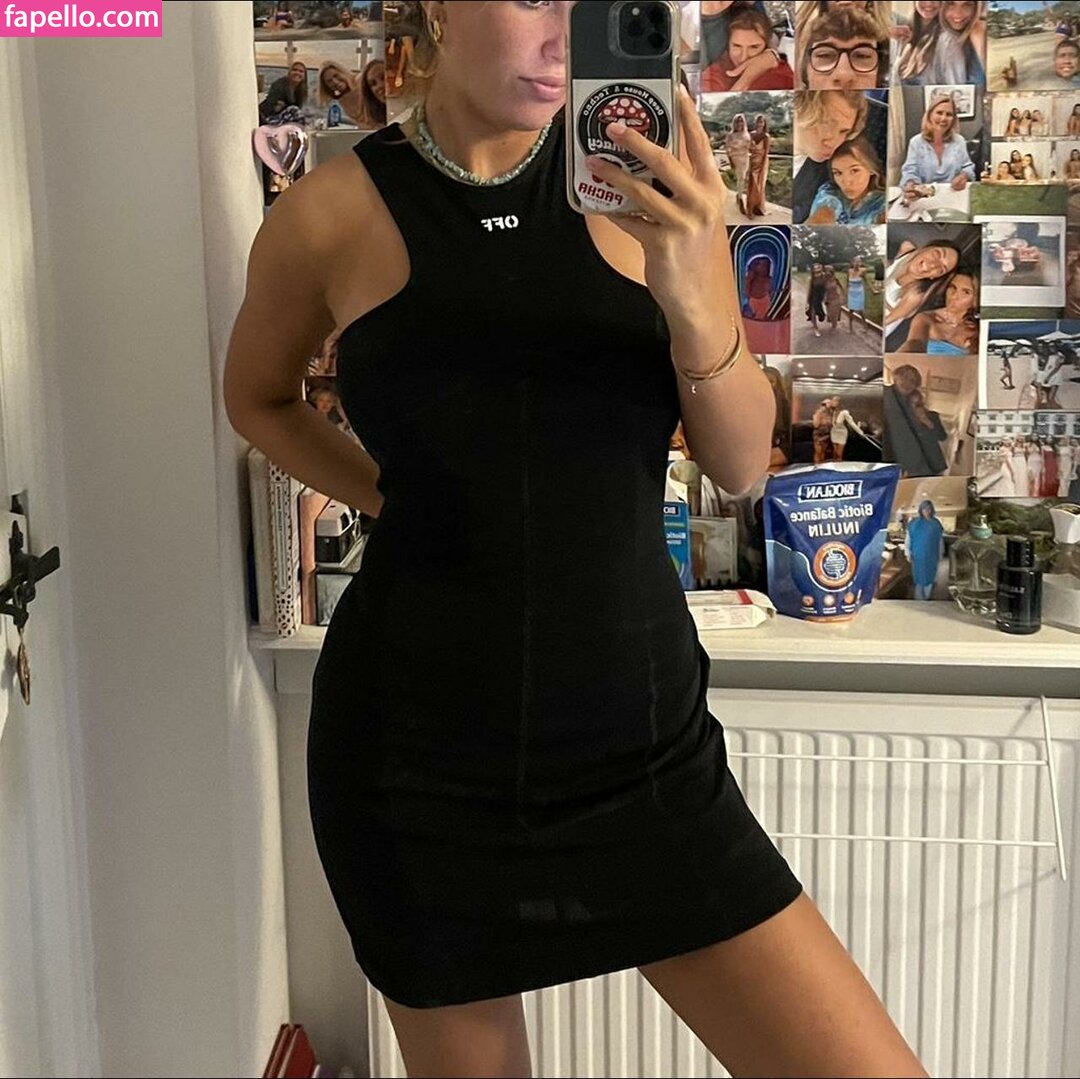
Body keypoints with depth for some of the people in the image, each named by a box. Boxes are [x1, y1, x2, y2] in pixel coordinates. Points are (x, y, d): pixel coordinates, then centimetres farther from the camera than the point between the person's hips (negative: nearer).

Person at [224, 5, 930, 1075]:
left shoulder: (639, 183, -1)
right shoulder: (333, 212, -4)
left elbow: (741, 462, -1)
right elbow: (257, 395, 15)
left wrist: (692, 296, -19)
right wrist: (394, 497, 1)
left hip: (644, 737, 1)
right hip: (419, 744, -1)